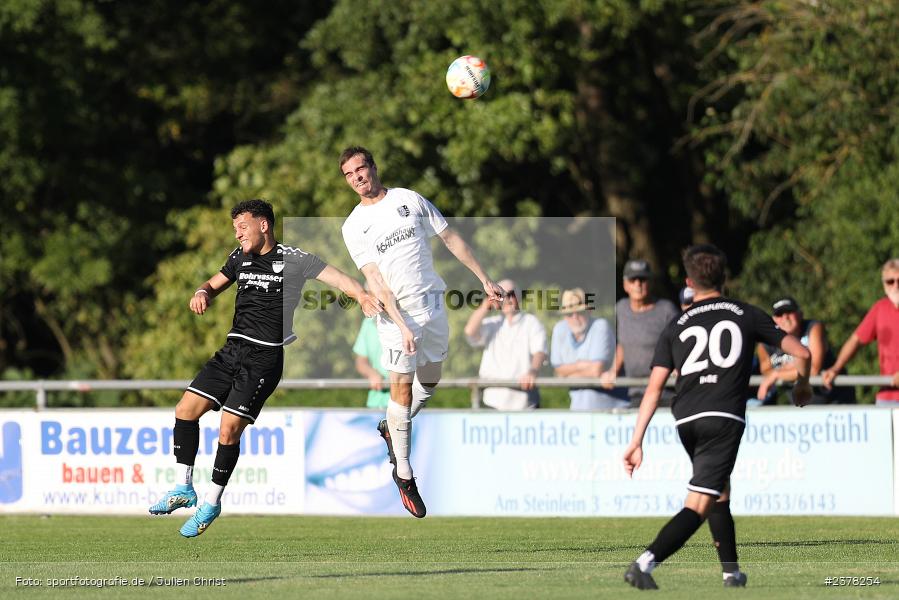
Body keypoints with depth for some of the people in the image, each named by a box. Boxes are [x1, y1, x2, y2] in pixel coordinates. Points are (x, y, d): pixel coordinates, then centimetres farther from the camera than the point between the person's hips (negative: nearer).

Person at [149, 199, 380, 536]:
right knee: (186, 409, -4)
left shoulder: (292, 260, -5)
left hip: (264, 357, -7)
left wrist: (362, 296, -33)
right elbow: (215, 284, 27)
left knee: (229, 429, -11)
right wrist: (202, 293, 2)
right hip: (232, 350, 7)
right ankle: (184, 489, 7)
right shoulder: (241, 258, 14)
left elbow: (336, 277, -12)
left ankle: (212, 502, 5)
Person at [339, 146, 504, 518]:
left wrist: (485, 281, 10)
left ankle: (392, 427, 38)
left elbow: (450, 239, 12)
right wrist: (402, 324, -20)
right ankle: (403, 472, -1)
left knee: (430, 380, 11)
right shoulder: (354, 227, -1)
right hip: (397, 311, -3)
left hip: (433, 303, 3)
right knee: (402, 386, -9)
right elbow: (374, 279, -10)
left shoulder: (410, 200, 6)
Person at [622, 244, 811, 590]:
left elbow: (654, 388, 7)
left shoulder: (676, 327, 15)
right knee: (698, 507, -10)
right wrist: (802, 386, 32)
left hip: (685, 421, 4)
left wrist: (637, 442, 6)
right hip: (724, 418, -4)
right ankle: (645, 563, -28)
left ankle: (731, 572, 30)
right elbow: (800, 353, 11)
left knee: (720, 493, 27)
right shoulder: (747, 315, 10)